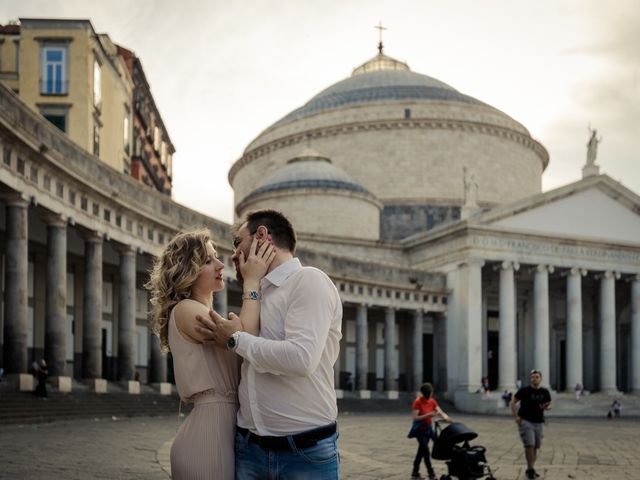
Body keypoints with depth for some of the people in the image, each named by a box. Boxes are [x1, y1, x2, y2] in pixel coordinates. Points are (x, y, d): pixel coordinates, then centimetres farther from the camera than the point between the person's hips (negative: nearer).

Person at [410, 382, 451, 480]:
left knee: (422, 450, 11)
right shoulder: (417, 402, -15)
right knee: (425, 450, -10)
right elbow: (415, 418, -20)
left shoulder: (432, 401, 2)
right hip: (419, 429, -6)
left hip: (428, 428, 6)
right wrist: (428, 415, -30)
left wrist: (445, 416, -28)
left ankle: (415, 472, 21)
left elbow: (440, 412, -5)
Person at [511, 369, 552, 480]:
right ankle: (530, 469, -5)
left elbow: (549, 404, 15)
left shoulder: (545, 392, 3)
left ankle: (530, 469, 23)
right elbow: (513, 402, -1)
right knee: (530, 445, -15)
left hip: (538, 422, 5)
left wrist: (547, 407, -10)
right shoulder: (524, 391, -8)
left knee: (536, 446, 10)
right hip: (525, 421, -5)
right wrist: (516, 417, -9)